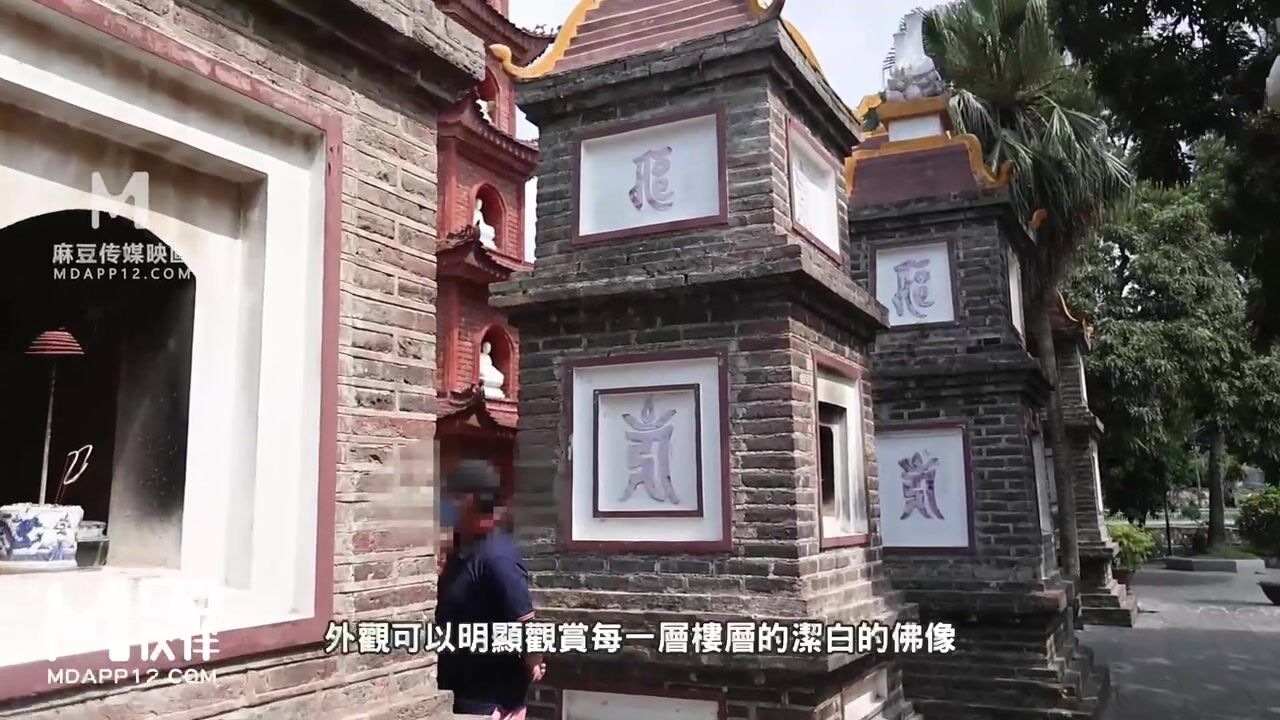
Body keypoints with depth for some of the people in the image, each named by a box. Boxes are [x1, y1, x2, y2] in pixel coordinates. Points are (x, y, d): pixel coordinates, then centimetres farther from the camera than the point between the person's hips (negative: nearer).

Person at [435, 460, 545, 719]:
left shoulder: (497, 558, -24)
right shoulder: (462, 550, 6)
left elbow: (524, 623, -23)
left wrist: (532, 664, -10)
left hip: (491, 697, -9)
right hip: (461, 690, 10)